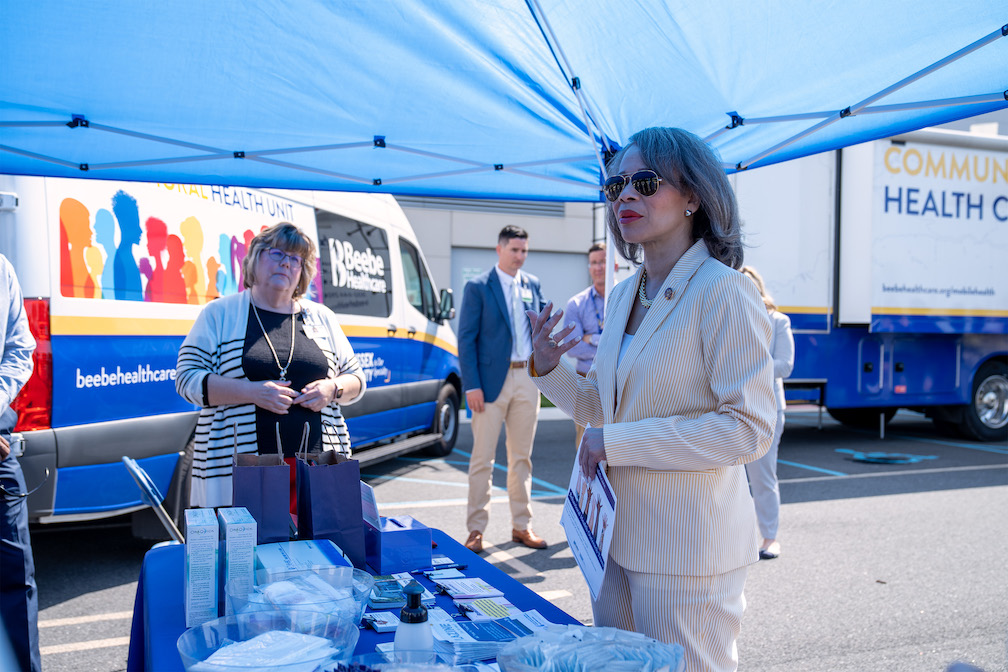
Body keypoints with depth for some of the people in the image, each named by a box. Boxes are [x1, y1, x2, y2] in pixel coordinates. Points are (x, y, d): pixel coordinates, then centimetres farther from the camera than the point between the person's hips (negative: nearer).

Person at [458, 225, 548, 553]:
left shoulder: (532, 284, 12)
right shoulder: (478, 287, -3)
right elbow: (466, 338, -7)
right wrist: (471, 386, -14)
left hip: (527, 377, 5)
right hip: (492, 380, -5)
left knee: (522, 456, 11)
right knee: (482, 458, 0)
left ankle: (522, 525, 20)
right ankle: (476, 529, 8)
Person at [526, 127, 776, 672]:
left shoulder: (722, 291, -15)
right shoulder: (624, 294, 8)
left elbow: (750, 429, -21)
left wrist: (618, 442, -20)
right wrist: (547, 368, -3)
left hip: (686, 543, -7)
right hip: (617, 530, 8)